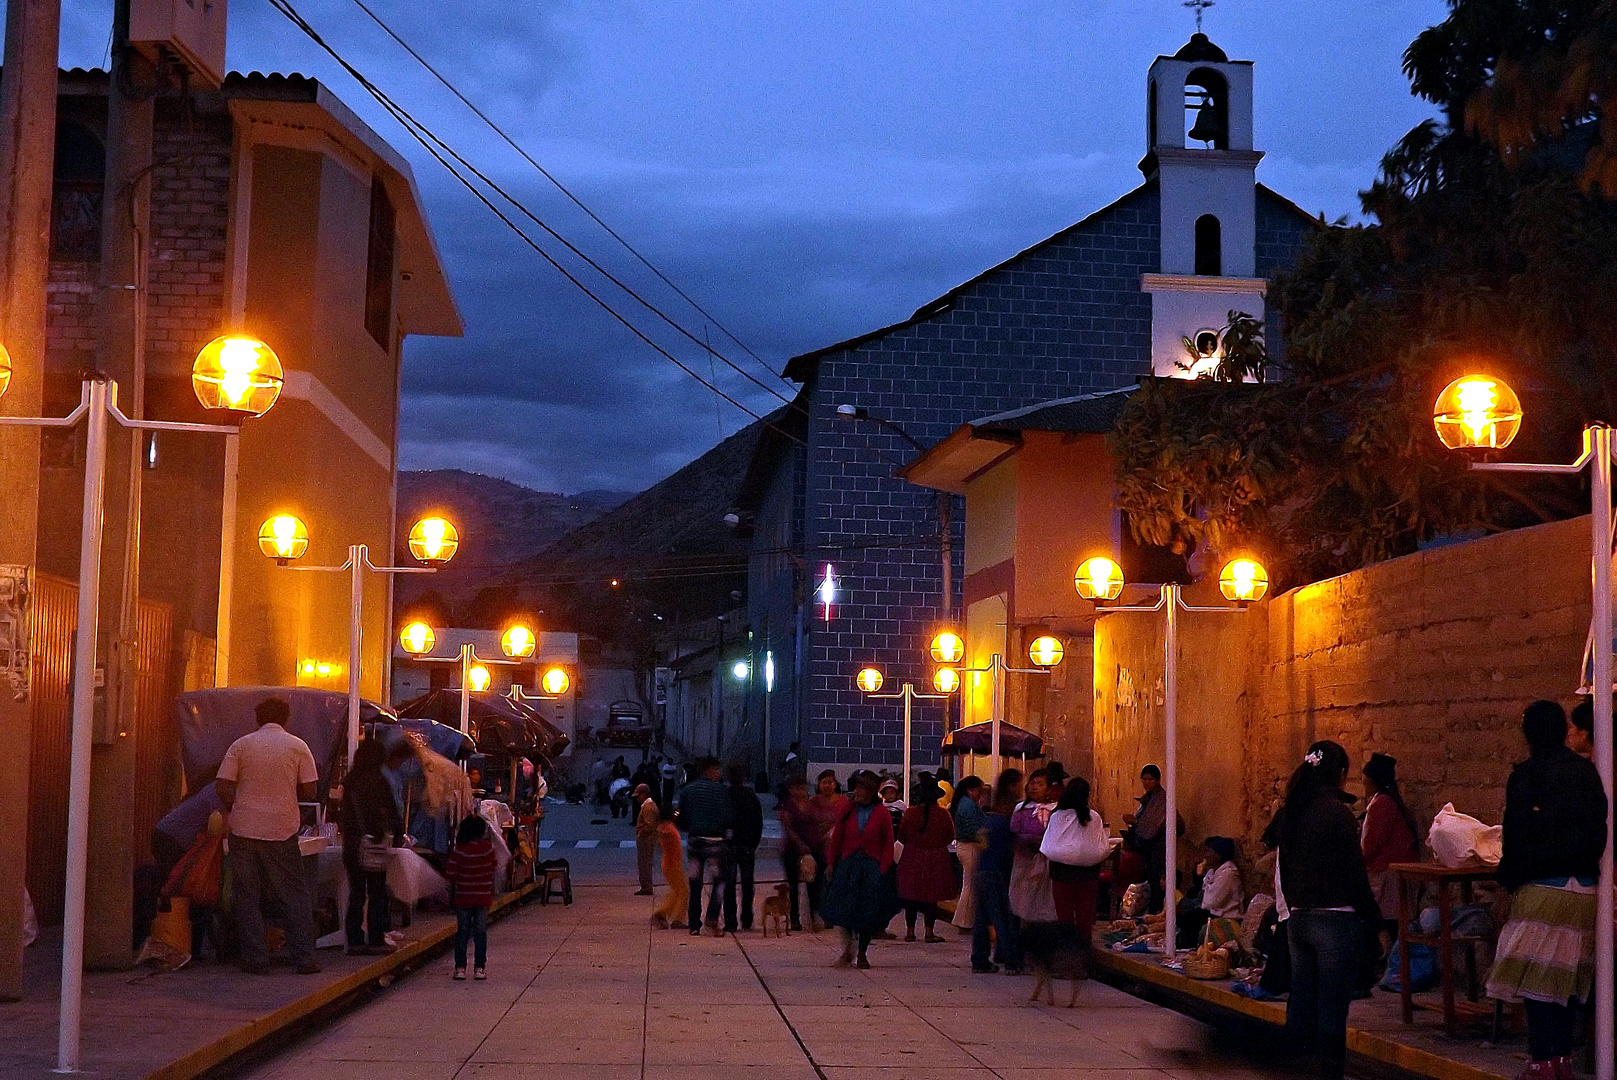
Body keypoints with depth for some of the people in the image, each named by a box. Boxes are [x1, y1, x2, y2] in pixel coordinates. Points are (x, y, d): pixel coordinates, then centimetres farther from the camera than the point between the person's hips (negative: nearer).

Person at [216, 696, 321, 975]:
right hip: (282, 831, -1)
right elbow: (310, 792, 1)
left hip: (244, 829, 1)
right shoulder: (297, 746, 2)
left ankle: (254, 958, 5)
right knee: (296, 895, 7)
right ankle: (304, 958, 2)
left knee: (247, 897, 8)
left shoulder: (241, 745, 3)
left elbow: (223, 787, -2)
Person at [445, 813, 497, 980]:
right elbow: (494, 866, 9)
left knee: (462, 932, 8)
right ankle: (480, 968, 5)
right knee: (480, 932, 7)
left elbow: (450, 873, -10)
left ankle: (460, 967, 6)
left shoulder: (459, 850, -12)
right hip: (484, 897, 1)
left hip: (463, 897, -1)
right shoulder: (489, 848, -6)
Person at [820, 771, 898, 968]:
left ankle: (862, 954, 15)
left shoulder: (881, 814, -1)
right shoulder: (848, 810, 4)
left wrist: (883, 869, -7)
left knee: (868, 913, 2)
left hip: (872, 867, -1)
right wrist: (831, 862, 3)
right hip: (848, 864, 1)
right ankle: (847, 950, 12)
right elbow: (836, 838, 8)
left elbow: (888, 844, 1)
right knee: (845, 908, -3)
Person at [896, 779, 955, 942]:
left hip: (912, 860, 1)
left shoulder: (909, 813, -8)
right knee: (931, 898, 5)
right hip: (935, 861, -1)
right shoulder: (943, 815, -9)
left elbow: (901, 837, 0)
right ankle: (929, 932, 5)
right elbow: (950, 837, 2)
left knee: (911, 897, 9)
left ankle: (910, 930, 12)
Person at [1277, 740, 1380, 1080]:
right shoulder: (1337, 812, -13)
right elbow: (1354, 873, -13)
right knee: (1332, 1010, -4)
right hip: (1335, 920, -7)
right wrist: (1373, 921, -5)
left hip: (1298, 920, 7)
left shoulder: (1290, 812, 8)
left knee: (1302, 1001, 11)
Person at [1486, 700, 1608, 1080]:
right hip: (1585, 888, 6)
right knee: (1569, 973, 14)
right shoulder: (1588, 772, 7)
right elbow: (1599, 830, 12)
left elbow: (1517, 835, -9)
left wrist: (1509, 879, 3)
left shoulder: (1526, 775, -9)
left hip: (1542, 888, -6)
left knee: (1535, 975, -3)